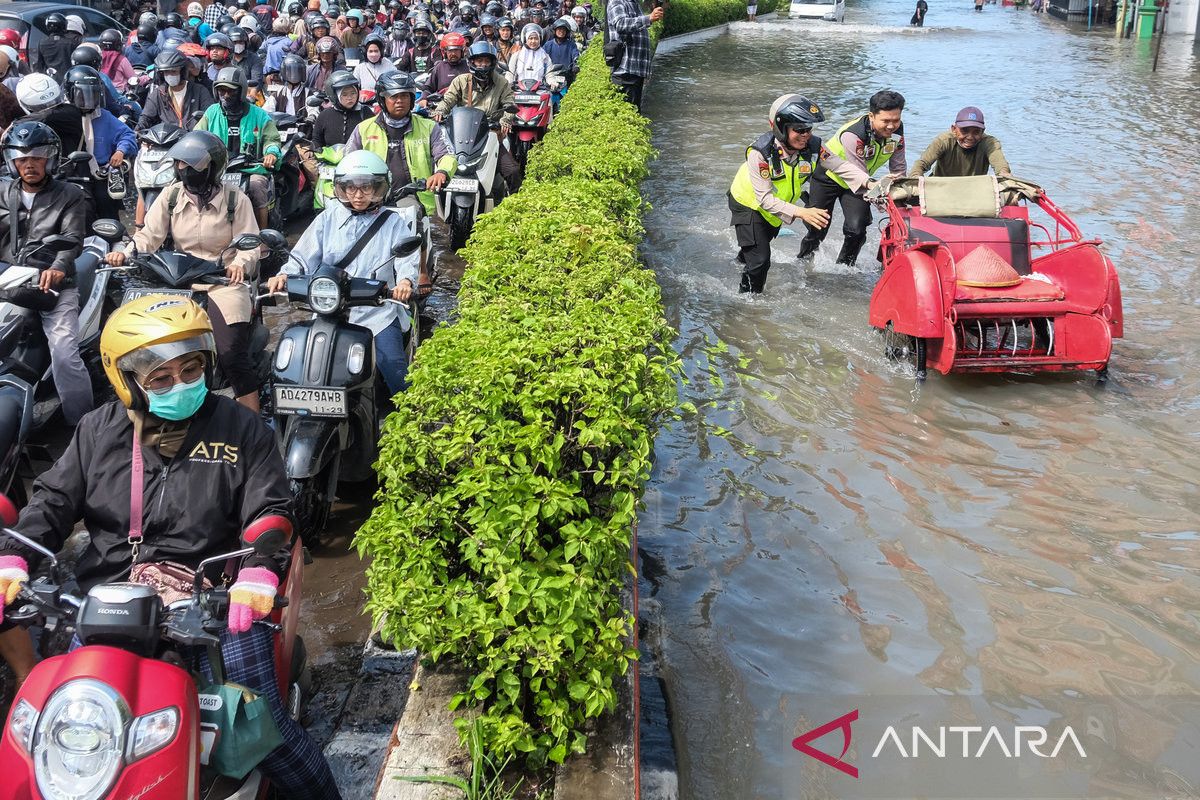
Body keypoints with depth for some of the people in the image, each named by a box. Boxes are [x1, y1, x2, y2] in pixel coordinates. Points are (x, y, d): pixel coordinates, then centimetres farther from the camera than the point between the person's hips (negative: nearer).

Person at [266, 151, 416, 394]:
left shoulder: (394, 223, 6)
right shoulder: (328, 219, 12)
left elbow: (408, 259, -7)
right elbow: (303, 257, 8)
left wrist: (406, 280, -31)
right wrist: (285, 275, -14)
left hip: (377, 310, -2)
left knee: (392, 362, -22)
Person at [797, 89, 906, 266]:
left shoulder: (897, 132, -18)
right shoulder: (852, 134, -37)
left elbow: (898, 169, -7)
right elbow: (859, 176, -36)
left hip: (857, 180, 5)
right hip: (829, 177, -4)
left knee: (857, 229, -11)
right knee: (817, 227, 0)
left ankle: (844, 266, 12)